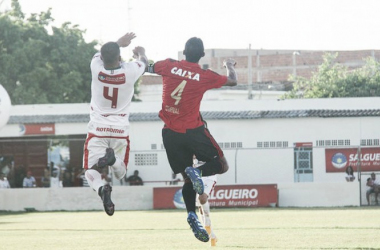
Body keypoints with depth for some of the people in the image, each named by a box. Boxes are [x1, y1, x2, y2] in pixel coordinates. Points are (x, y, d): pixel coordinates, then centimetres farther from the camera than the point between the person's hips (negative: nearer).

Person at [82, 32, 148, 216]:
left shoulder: (96, 68, -12)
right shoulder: (129, 71, -12)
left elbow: (101, 55, 15)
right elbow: (143, 62, 15)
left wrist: (119, 43, 31)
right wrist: (140, 52, 38)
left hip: (97, 130, 0)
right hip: (121, 130, 0)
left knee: (91, 173, 5)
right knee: (120, 173, 17)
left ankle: (102, 189, -31)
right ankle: (113, 159, -20)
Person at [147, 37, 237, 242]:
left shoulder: (169, 66, -3)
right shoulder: (205, 76, -7)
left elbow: (146, 68, 16)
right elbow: (232, 81, 10)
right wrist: (230, 66, 32)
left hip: (170, 133, 4)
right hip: (193, 131, -4)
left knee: (187, 179, 14)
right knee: (221, 165, 10)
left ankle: (192, 216, -5)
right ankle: (198, 171, -21)